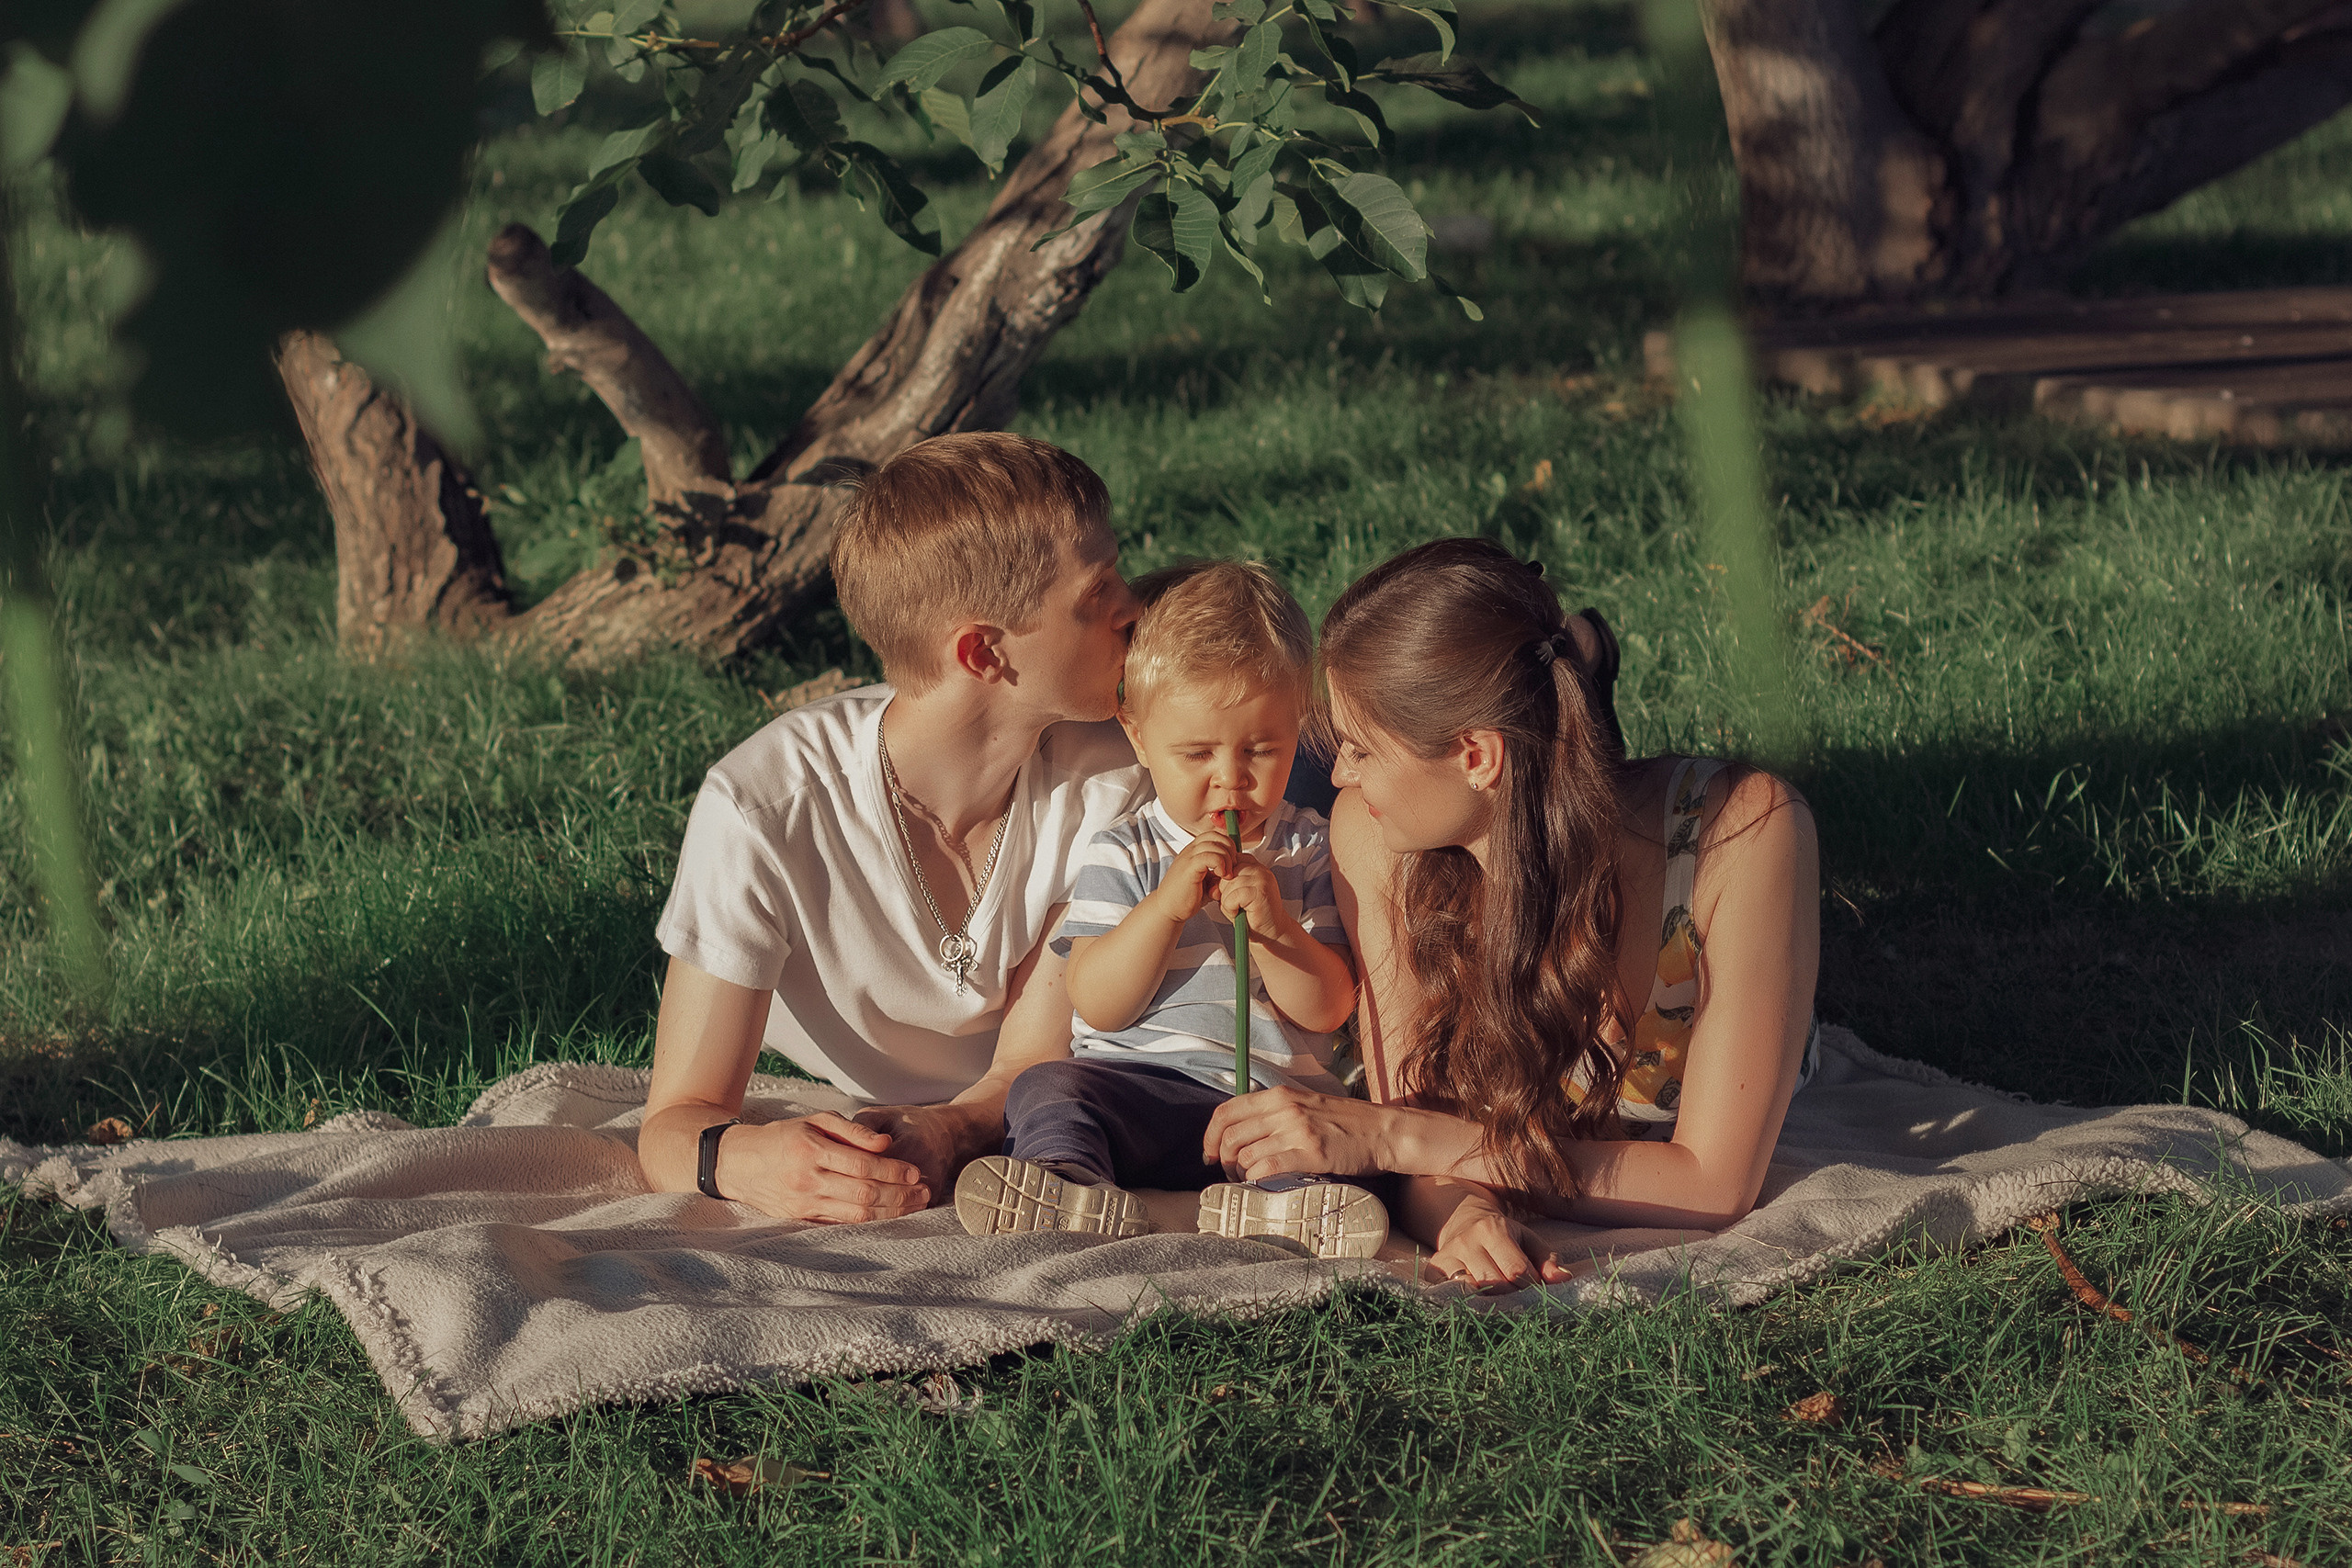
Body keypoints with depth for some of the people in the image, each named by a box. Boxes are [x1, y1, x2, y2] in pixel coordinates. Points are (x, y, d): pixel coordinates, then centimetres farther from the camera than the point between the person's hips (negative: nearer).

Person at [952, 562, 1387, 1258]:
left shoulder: (1310, 850, 9)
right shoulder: (1123, 853, 7)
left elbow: (1327, 1010, 2)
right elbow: (1099, 1006, -5)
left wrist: (1274, 928, -17)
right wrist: (1166, 905, -17)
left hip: (1276, 1096, 0)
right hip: (1139, 1087, 0)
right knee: (1046, 1088, -27)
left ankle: (1264, 1207, -58)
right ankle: (1072, 1183, -55)